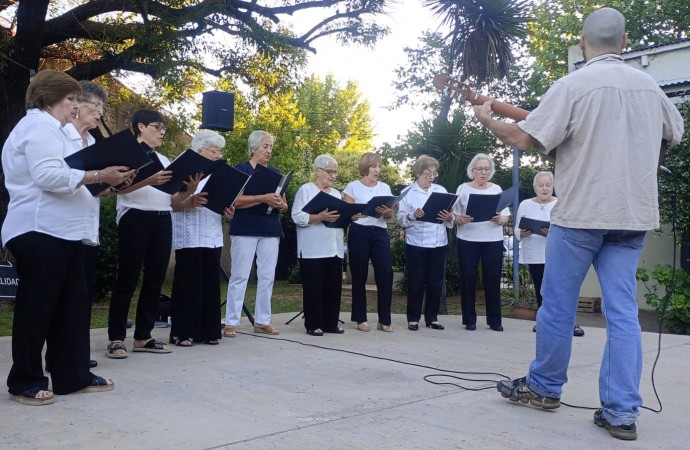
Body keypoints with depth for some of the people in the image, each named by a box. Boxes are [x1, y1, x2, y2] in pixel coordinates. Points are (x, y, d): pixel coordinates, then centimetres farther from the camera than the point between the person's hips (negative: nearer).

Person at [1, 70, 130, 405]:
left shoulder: (49, 128, 25)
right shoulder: (39, 126, -9)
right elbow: (48, 176, -22)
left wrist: (98, 181, 17)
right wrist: (98, 175, -22)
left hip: (61, 232, 11)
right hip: (41, 232, -11)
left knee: (73, 305, 9)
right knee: (37, 308, -2)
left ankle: (72, 376, 15)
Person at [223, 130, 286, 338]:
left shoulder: (275, 172, 15)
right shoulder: (240, 169, -1)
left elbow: (284, 205, 15)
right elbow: (235, 200, -13)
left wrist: (280, 204, -9)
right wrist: (263, 198, -23)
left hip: (271, 230, 5)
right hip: (245, 230, -5)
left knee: (267, 276, 5)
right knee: (239, 276, -4)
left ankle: (262, 321, 12)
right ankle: (231, 322, 1)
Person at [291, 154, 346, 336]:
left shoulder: (336, 193, 20)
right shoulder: (305, 189, -2)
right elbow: (297, 217, -12)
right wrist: (320, 217, -22)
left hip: (334, 249, 7)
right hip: (313, 250, -6)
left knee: (333, 287, 7)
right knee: (314, 288, -2)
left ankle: (330, 323, 16)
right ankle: (313, 325, 5)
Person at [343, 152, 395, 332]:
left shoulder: (385, 187, 13)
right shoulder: (353, 187, 2)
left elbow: (390, 215, 12)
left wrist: (387, 212, -10)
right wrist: (361, 213, -19)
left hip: (380, 233, 3)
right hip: (359, 233, -3)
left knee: (386, 273, -6)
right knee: (359, 276, 2)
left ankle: (384, 320, 4)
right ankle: (361, 319, 14)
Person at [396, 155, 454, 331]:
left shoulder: (441, 190, 9)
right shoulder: (408, 192, 0)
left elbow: (450, 218, 8)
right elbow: (401, 219, -6)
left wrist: (449, 218, -14)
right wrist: (413, 215, -25)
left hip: (438, 243, 3)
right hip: (416, 244, -3)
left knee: (436, 282, 7)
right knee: (416, 281, 1)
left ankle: (432, 317, 19)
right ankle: (413, 318, 13)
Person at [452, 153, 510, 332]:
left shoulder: (497, 189, 8)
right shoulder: (463, 189, 3)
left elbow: (506, 216, 5)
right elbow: (454, 216, 0)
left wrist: (500, 219, -17)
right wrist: (461, 220, -21)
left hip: (493, 241, 1)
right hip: (467, 241, -1)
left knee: (492, 280, 1)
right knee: (468, 279, 1)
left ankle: (495, 320, 11)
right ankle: (469, 319, 11)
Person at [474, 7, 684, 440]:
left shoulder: (573, 85, -9)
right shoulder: (649, 85, 10)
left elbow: (525, 138, -13)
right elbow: (676, 131, 27)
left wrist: (487, 119, 4)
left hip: (581, 212, -5)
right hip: (632, 214, 5)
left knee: (557, 305, 9)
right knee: (623, 311, 5)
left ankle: (544, 386, 24)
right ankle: (622, 412, 5)